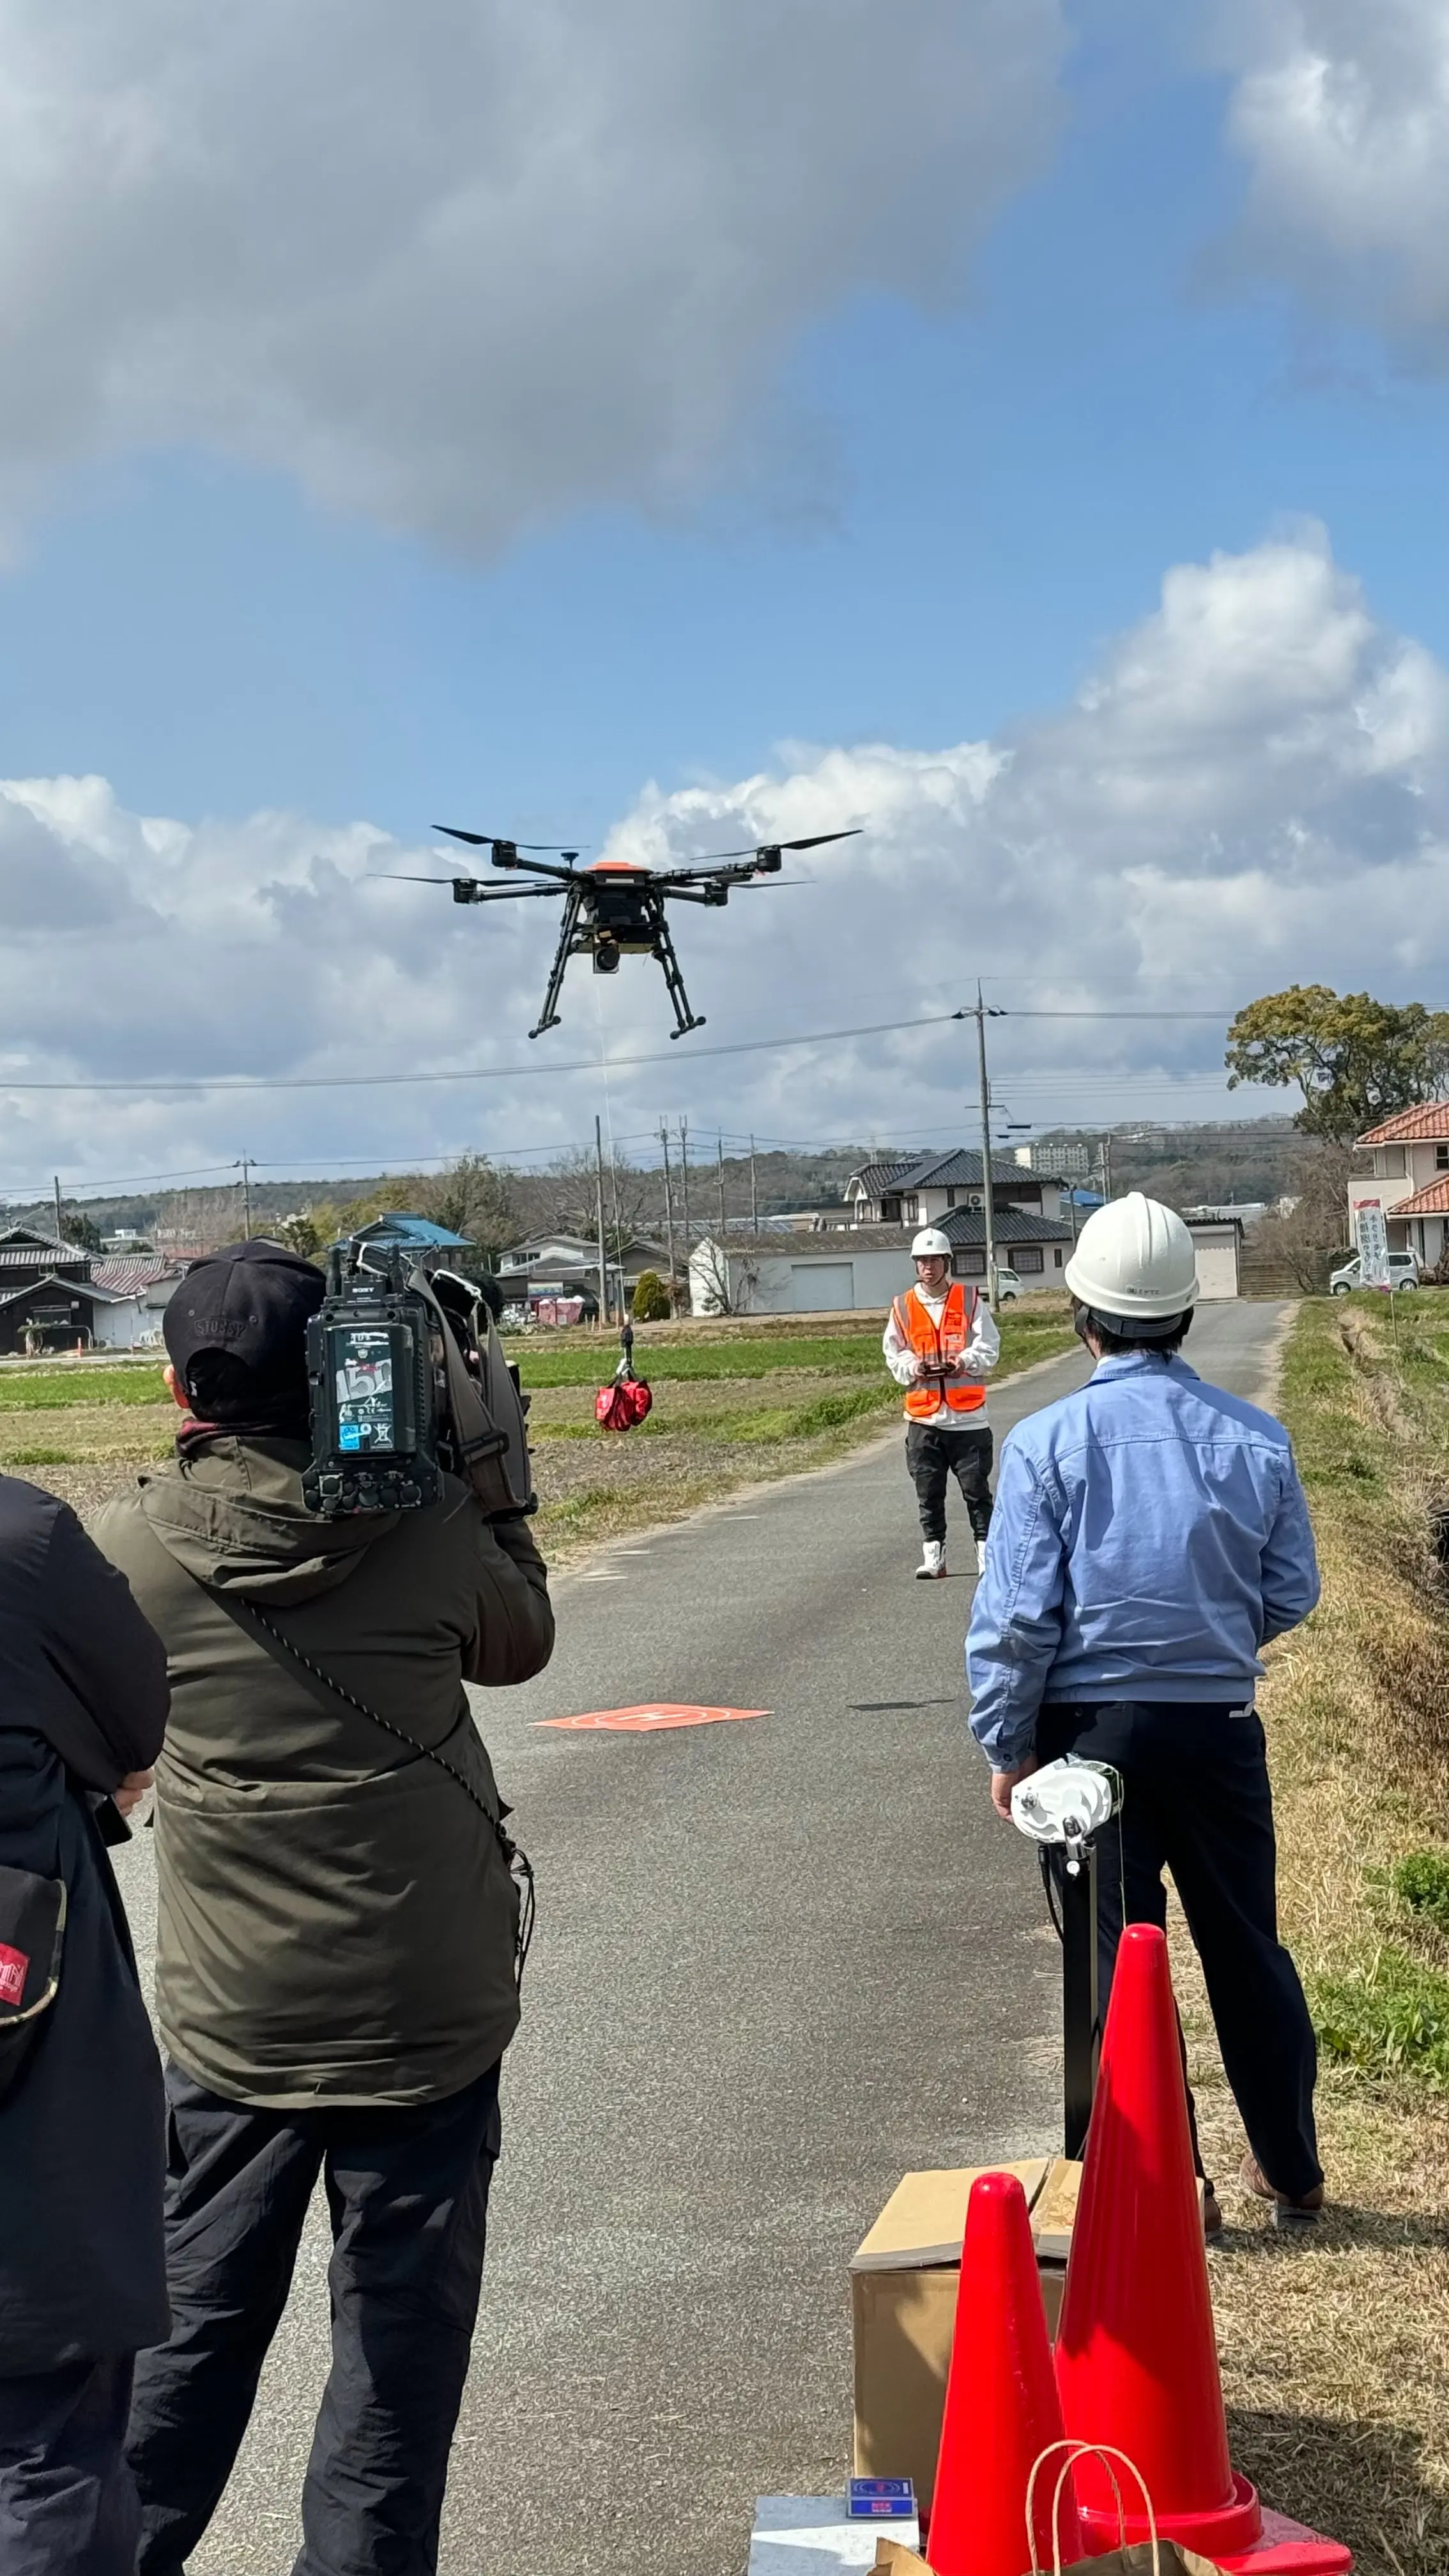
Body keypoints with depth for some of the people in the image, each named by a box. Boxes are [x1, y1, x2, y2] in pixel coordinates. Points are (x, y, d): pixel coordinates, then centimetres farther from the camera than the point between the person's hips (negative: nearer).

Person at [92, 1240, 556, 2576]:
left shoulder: (132, 1550, -9)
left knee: (194, 2319, 15)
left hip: (230, 2017, 2)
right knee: (401, 2325, 10)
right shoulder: (430, 1526, -11)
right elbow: (521, 1643, 9)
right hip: (426, 2008, -1)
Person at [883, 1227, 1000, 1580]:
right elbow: (893, 1353, 11)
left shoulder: (970, 1299, 3)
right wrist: (913, 1367, -9)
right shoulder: (903, 1307, 8)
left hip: (968, 1414, -2)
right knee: (928, 1491, 6)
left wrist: (964, 1362, -18)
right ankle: (934, 1554, 14)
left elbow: (989, 1347, 0)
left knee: (976, 1487, 0)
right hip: (923, 1415, 2)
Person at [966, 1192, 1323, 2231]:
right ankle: (1292, 2170, 29)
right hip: (1220, 1724, 3)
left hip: (1092, 1726, -3)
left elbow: (1016, 1614, -11)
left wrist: (1007, 1744, 0)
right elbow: (1292, 1594, 5)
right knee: (1248, 1946, 17)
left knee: (1119, 1958, 8)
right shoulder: (1257, 1438, -3)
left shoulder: (1047, 1442, -11)